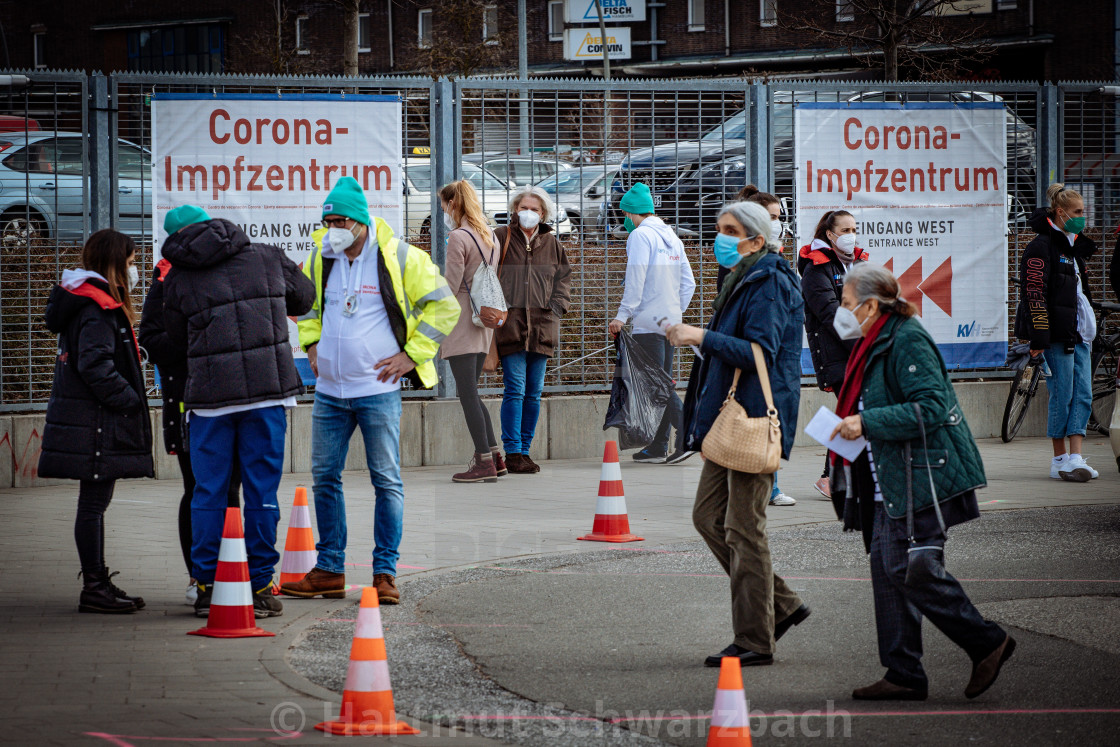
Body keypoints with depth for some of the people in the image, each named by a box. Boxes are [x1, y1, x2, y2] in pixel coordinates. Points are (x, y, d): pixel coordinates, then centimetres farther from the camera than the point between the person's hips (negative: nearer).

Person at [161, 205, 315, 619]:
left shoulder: (176, 281, 2)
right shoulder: (267, 258, 6)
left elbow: (177, 339, 10)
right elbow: (305, 297, 22)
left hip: (209, 395, -1)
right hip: (267, 386, 1)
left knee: (208, 491, 8)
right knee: (262, 489, 6)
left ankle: (207, 586, 10)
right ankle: (259, 586, 7)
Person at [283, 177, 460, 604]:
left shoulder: (398, 257, -8)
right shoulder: (321, 256, 7)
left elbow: (444, 306, -5)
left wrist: (411, 354, -7)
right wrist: (312, 343, 14)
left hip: (377, 389, -5)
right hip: (329, 390, 5)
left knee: (386, 481, -2)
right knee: (324, 478, 8)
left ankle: (385, 573, 3)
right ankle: (329, 570, 17)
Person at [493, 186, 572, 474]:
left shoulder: (552, 244, 12)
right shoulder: (501, 238, 2)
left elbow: (563, 278, 19)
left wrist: (556, 307, 6)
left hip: (542, 327, 4)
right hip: (510, 324, -4)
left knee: (534, 393, 6)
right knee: (515, 390, -9)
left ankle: (524, 450, 13)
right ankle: (512, 453, -6)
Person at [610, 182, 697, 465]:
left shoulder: (640, 235, -8)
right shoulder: (671, 236, 17)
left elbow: (635, 280, -16)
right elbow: (688, 282, 18)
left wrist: (623, 315, -14)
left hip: (648, 322, -9)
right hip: (670, 321, 9)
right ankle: (657, 447, 12)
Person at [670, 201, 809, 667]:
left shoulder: (768, 285, -14)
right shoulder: (740, 281, 17)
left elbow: (760, 353, -23)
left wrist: (703, 337, -24)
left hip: (755, 419, -10)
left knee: (743, 528, -7)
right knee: (708, 515, 11)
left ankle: (755, 642, -1)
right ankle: (781, 605, 18)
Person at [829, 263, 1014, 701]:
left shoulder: (907, 342, -15)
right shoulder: (876, 344, 16)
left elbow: (930, 409, -23)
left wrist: (867, 423, -23)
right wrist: (853, 425, 13)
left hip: (921, 479, -10)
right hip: (890, 483, 10)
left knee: (914, 571, -12)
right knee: (888, 570, 6)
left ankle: (987, 643, 1)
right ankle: (903, 674, 8)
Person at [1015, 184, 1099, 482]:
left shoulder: (1075, 248, 19)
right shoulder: (1042, 247, -8)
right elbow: (1035, 294, -14)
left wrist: (1089, 333, 25)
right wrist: (1039, 338, -19)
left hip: (1079, 333, 8)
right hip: (1057, 334, -8)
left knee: (1083, 395, 0)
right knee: (1062, 395, -5)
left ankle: (1075, 458, -2)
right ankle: (1060, 460, 2)